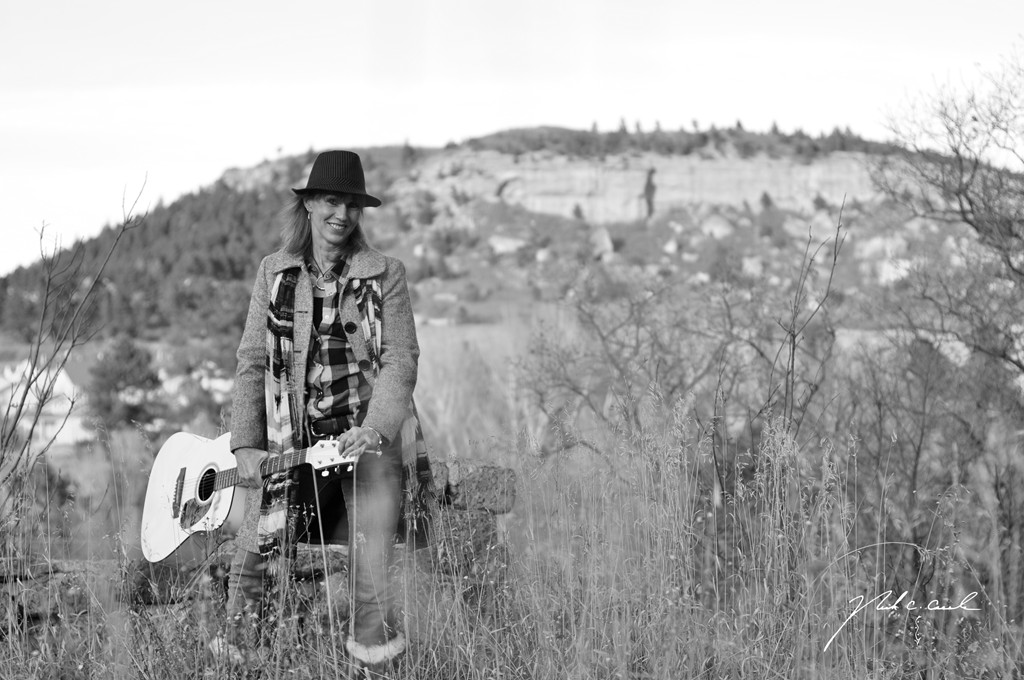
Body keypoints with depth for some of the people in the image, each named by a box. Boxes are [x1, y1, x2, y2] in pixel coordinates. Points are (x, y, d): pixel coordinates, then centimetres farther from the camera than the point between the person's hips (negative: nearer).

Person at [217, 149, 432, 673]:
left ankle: (373, 645, -2)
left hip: (370, 435, -2)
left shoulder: (384, 275, 3)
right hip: (294, 442, 2)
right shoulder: (275, 274, 10)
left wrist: (372, 431, -19)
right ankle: (236, 656, 8)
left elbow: (400, 360, -4)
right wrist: (246, 446, -1)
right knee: (252, 553, -10)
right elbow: (252, 362, 8)